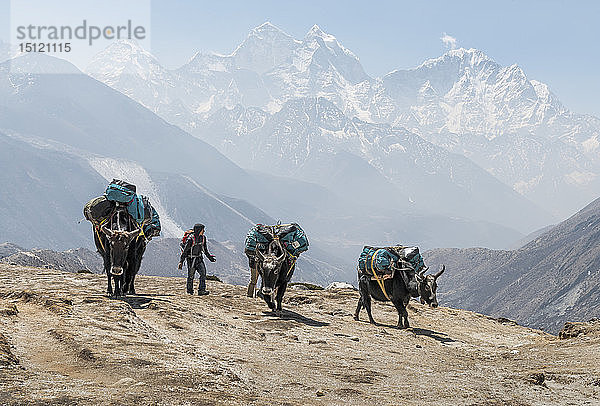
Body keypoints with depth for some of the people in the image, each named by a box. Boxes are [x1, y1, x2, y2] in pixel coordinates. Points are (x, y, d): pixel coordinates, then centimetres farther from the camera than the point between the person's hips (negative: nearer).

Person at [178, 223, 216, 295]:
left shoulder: (203, 238, 0)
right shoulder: (191, 239, -19)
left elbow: (205, 249, 17)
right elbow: (185, 251, -15)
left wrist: (209, 257, 22)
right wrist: (181, 261, -17)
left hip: (199, 259, 5)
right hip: (191, 259, -5)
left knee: (203, 273, -13)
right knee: (191, 276, 5)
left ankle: (201, 290, -15)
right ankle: (190, 290, 24)